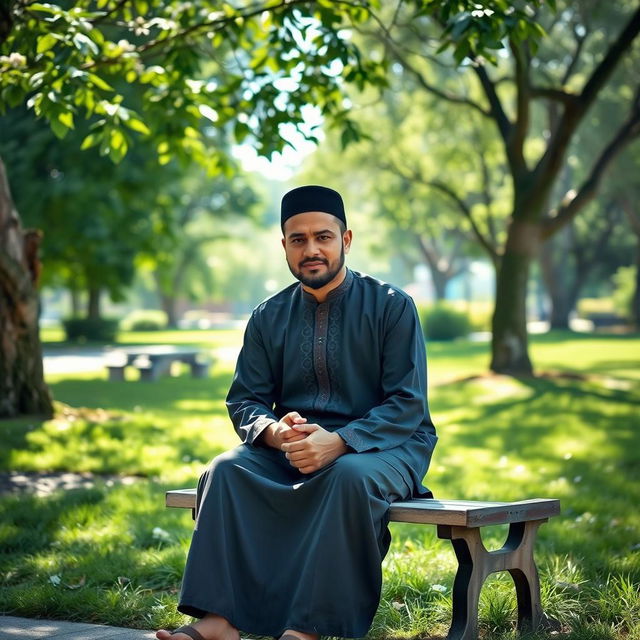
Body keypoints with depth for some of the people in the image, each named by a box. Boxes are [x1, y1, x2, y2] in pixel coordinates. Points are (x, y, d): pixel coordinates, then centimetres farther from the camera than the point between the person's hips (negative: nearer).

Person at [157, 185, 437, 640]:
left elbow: (408, 404, -9)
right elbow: (244, 400, 9)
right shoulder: (268, 317, 10)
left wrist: (339, 442, -24)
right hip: (291, 448, 4)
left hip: (384, 447, -4)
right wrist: (275, 431, -17)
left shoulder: (392, 306, -2)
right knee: (226, 470, -25)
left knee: (348, 476, -38)